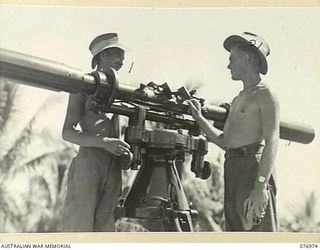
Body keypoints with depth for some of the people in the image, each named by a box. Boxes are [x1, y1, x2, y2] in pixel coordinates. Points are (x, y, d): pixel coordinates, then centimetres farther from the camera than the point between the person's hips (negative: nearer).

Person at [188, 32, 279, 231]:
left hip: (254, 167, -9)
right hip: (232, 170, 9)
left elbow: (272, 142, -13)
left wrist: (260, 186, -22)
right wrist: (199, 118, 21)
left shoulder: (266, 95, -3)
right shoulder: (238, 99, 24)